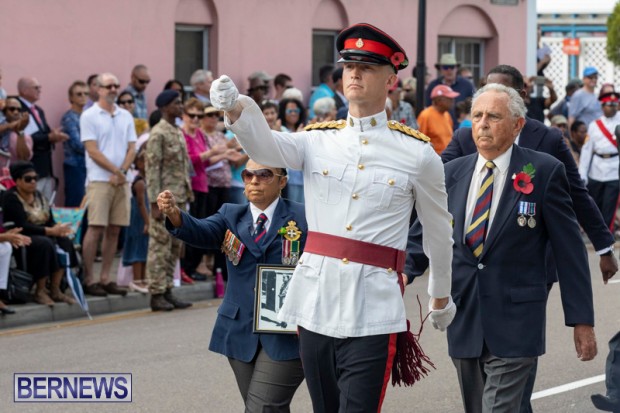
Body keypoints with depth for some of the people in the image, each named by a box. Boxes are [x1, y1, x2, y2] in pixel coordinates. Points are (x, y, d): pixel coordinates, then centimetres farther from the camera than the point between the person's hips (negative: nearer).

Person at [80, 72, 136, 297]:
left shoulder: (126, 116, 13)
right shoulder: (89, 116, -2)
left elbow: (131, 149, 10)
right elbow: (93, 151, -8)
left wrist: (122, 171, -7)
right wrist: (116, 171, -11)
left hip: (122, 180, 5)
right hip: (99, 180, -5)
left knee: (114, 230, 5)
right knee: (95, 229, -8)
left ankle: (105, 278, 10)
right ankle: (88, 279, -6)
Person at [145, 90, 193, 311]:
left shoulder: (178, 132, 15)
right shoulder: (158, 133, -11)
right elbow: (152, 169, -15)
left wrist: (188, 195, 15)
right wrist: (155, 203, -18)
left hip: (179, 199, 9)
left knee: (175, 248, 10)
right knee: (160, 247, -5)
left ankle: (167, 291, 15)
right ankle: (157, 294, -1)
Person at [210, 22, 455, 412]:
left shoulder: (418, 153, 0)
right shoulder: (319, 140, 6)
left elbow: (439, 231, 12)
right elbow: (267, 146, -15)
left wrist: (442, 298, 23)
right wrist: (235, 107, -36)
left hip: (373, 316, -3)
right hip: (316, 306, 3)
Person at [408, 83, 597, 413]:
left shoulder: (545, 172, -4)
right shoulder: (453, 172, 8)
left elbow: (570, 250, -3)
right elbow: (425, 233, 11)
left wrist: (581, 320, -4)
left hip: (514, 323, -5)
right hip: (463, 320, 5)